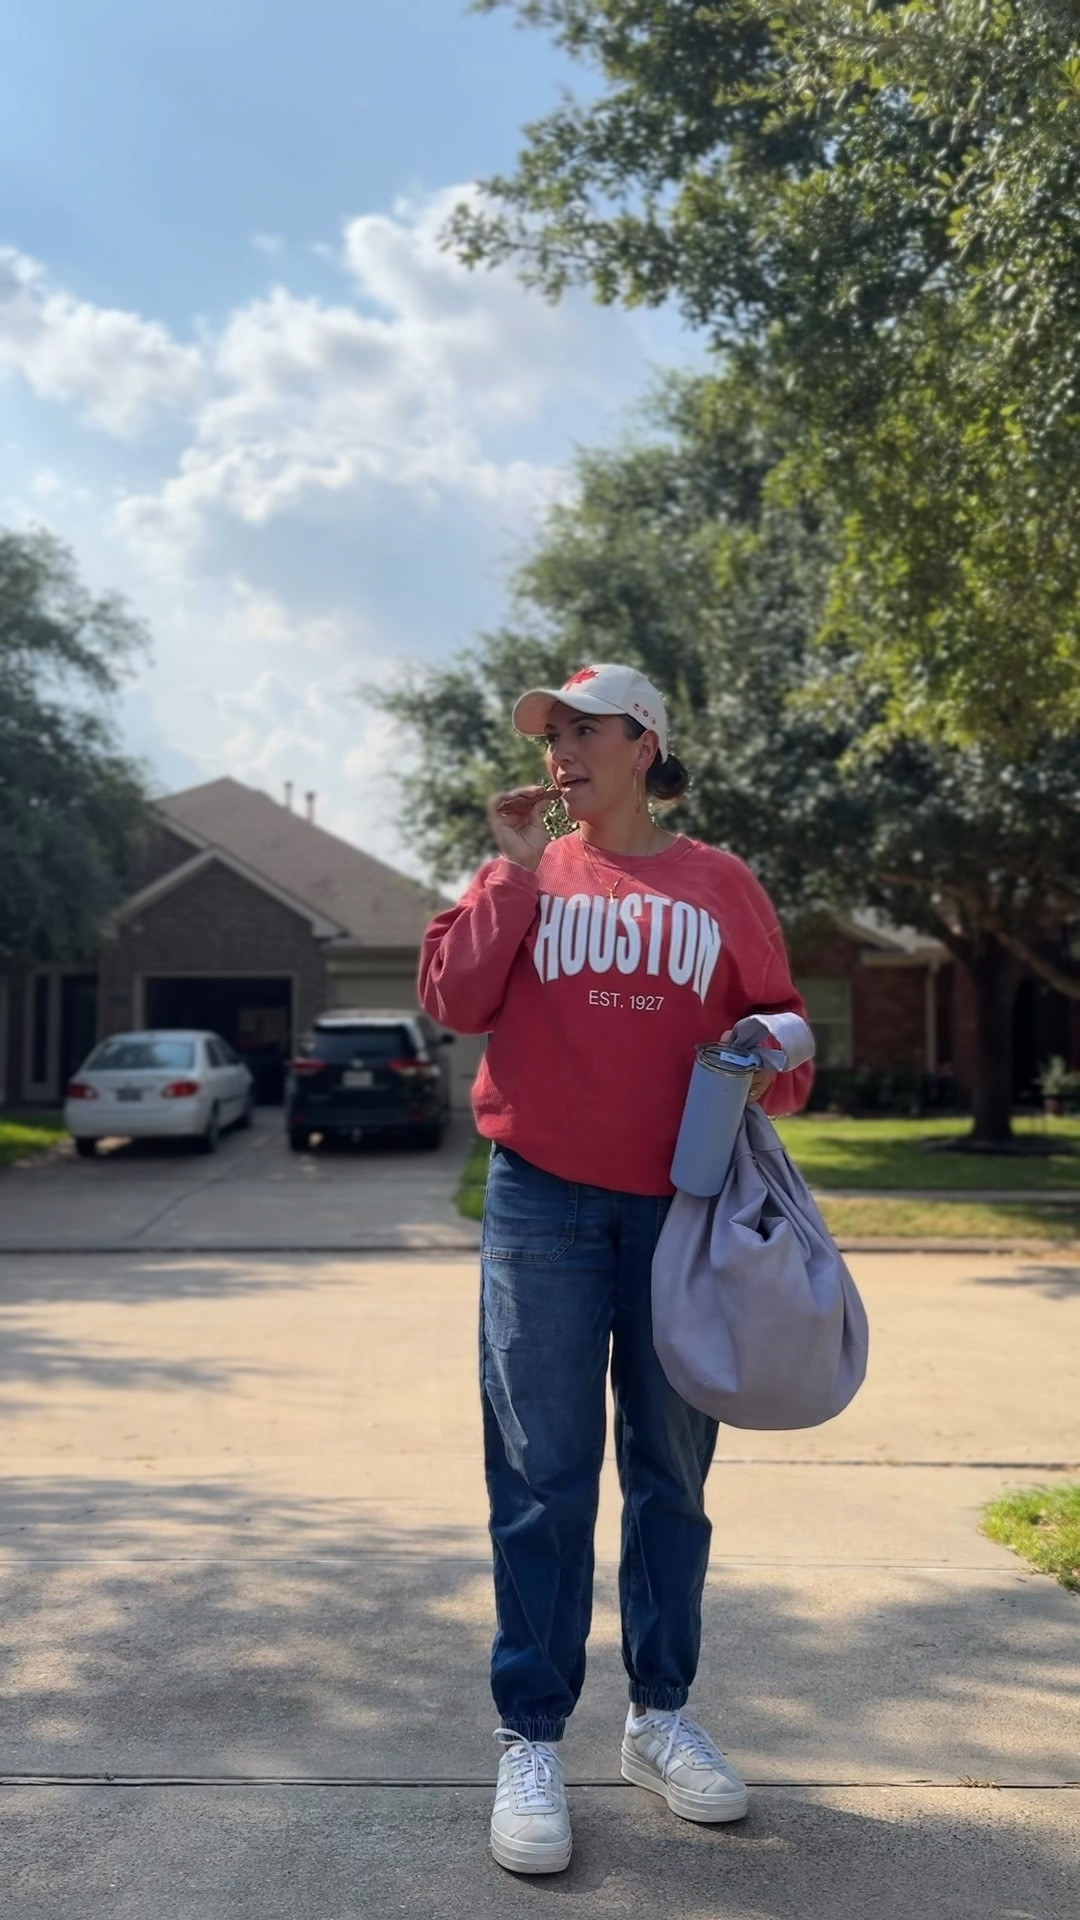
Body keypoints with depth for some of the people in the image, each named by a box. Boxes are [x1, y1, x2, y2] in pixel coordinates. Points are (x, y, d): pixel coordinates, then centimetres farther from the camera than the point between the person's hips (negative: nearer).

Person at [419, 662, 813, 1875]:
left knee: (672, 1472, 11)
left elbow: (776, 1026, 9)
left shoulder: (719, 886, 8)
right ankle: (531, 1742, 10)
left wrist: (771, 1063, -13)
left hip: (682, 1206, 1)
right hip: (543, 1199, -1)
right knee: (542, 1480, 0)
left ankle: (662, 1716, 26)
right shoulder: (523, 876, 9)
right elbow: (454, 1002, -4)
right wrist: (516, 869, -6)